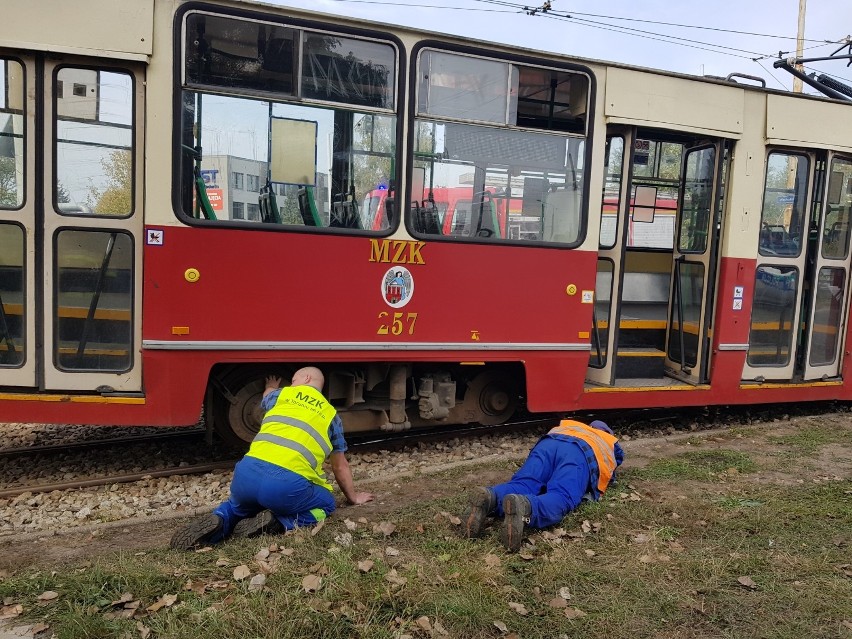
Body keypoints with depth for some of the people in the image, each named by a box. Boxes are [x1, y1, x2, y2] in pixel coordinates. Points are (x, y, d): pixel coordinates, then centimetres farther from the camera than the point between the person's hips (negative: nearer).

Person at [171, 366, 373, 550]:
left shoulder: (280, 394, 22)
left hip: (247, 473, 3)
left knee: (238, 506, 37)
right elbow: (340, 467, 29)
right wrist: (353, 496, 45)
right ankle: (276, 521, 0)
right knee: (326, 504, 27)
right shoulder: (331, 415, 20)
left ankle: (219, 520, 2)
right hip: (289, 483, -3)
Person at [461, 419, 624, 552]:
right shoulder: (610, 442, 43)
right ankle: (523, 507, -61)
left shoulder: (568, 425, 48)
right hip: (582, 453, -3)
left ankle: (490, 498, -50)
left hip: (547, 443, 3)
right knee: (560, 498, -27)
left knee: (520, 486, -15)